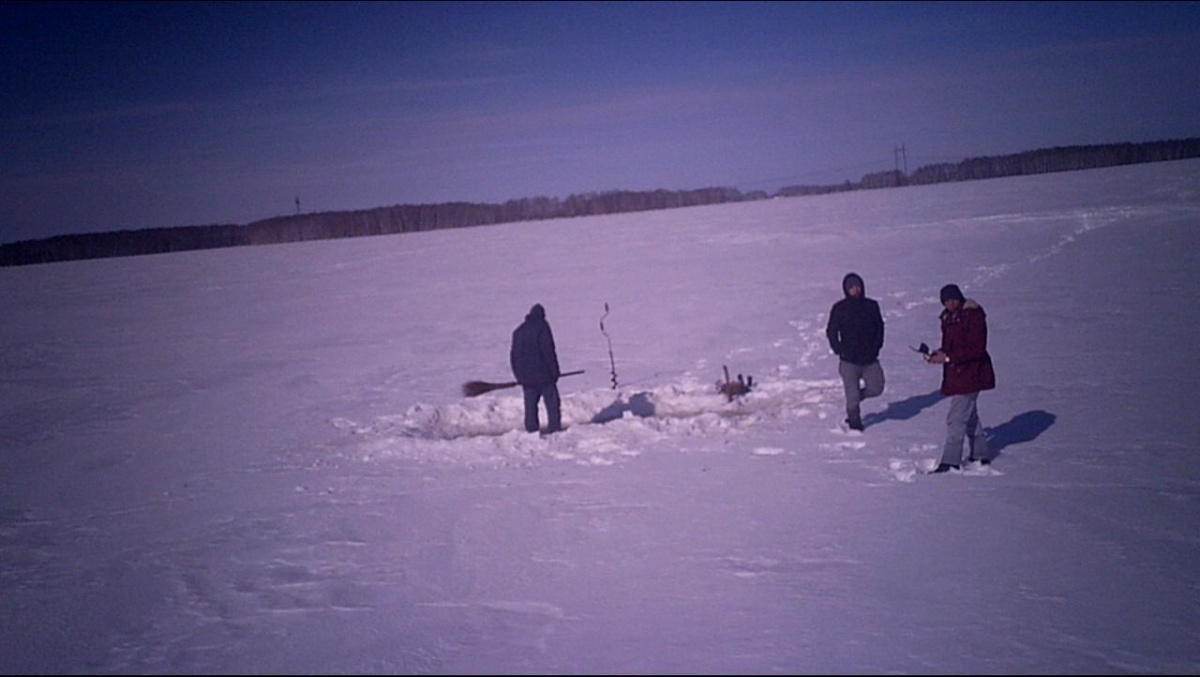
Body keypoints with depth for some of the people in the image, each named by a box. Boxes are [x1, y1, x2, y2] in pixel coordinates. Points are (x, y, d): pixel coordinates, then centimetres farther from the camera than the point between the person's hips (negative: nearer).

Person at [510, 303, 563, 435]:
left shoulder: (518, 331, 13)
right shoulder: (542, 327, -5)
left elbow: (513, 356, 14)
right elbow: (548, 351, -11)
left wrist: (519, 375, 17)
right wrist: (554, 371, -7)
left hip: (526, 376, 5)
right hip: (543, 374, -5)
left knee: (530, 405, 9)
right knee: (552, 403, -1)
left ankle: (531, 430, 7)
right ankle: (554, 427, -7)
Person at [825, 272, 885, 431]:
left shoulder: (871, 306, 3)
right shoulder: (839, 308, -4)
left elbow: (880, 327, 14)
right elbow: (831, 332, 2)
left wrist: (876, 347, 4)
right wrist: (839, 350, -6)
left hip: (869, 358, 3)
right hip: (849, 360, -3)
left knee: (876, 388, 2)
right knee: (852, 394, -1)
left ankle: (855, 396, 30)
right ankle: (854, 420, 20)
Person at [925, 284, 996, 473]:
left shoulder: (973, 316, -17)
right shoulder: (948, 317, 10)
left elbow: (976, 349, -22)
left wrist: (948, 357, -25)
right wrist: (939, 354, -2)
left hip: (969, 374, -10)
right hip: (955, 373, 10)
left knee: (956, 418, -11)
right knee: (969, 416, 20)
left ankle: (950, 461, -8)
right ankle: (980, 455, 34)